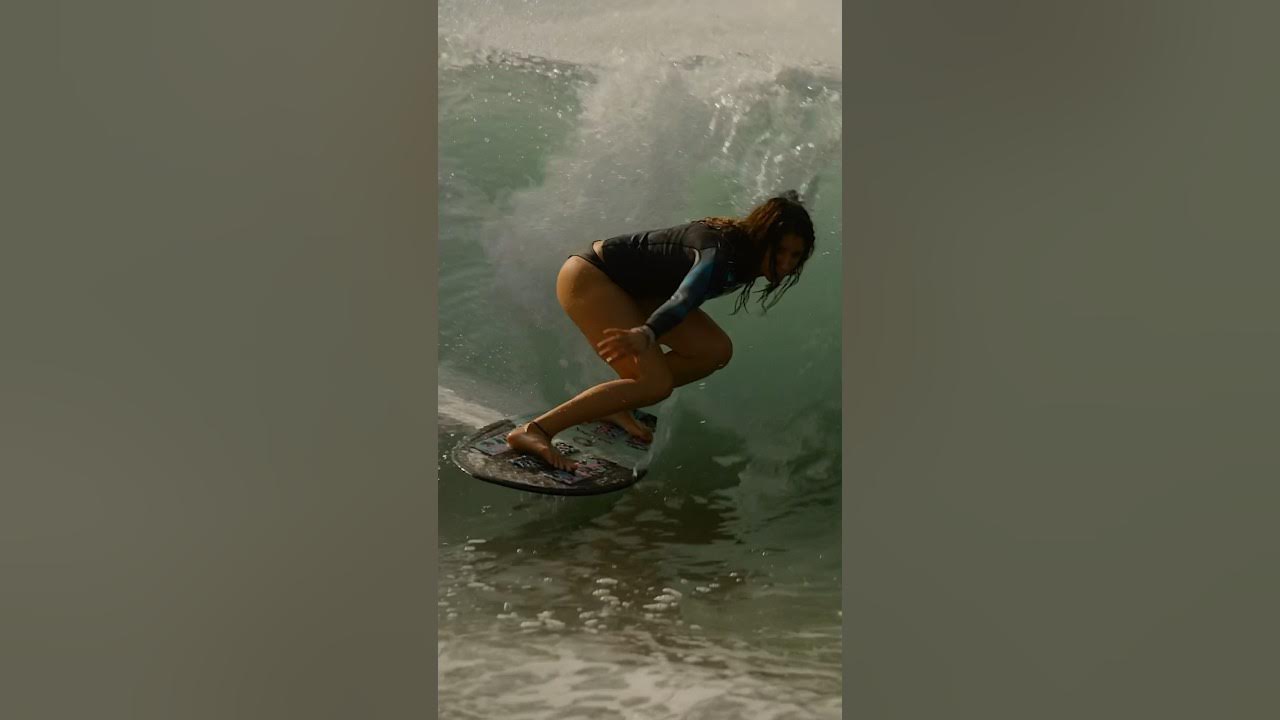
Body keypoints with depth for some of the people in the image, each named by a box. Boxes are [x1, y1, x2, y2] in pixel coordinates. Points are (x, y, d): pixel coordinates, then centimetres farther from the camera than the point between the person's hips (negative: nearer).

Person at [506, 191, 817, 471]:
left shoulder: (742, 248, -4)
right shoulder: (721, 253, -32)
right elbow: (684, 298, -53)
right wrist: (645, 334, -70)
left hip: (629, 286, 10)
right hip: (588, 277, -10)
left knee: (716, 350, -2)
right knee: (654, 384, -23)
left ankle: (613, 405, 7)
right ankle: (534, 430, -24)